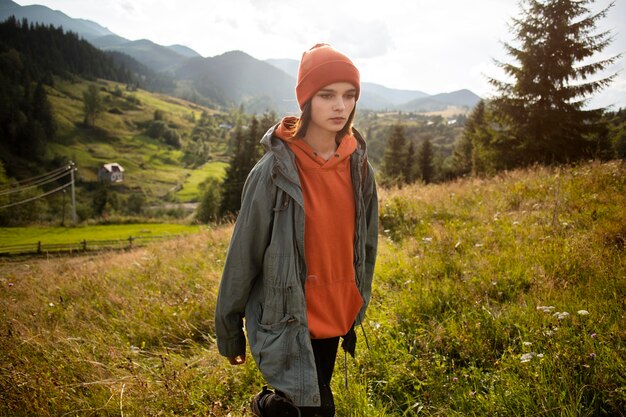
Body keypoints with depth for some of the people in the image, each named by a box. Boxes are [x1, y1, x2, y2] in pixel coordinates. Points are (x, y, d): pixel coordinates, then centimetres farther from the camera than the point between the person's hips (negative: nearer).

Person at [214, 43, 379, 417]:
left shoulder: (358, 166, -2)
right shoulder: (275, 170, -16)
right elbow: (244, 255, -10)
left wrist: (358, 306, 15)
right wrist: (229, 331, -3)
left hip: (333, 318, 5)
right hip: (286, 322, -5)